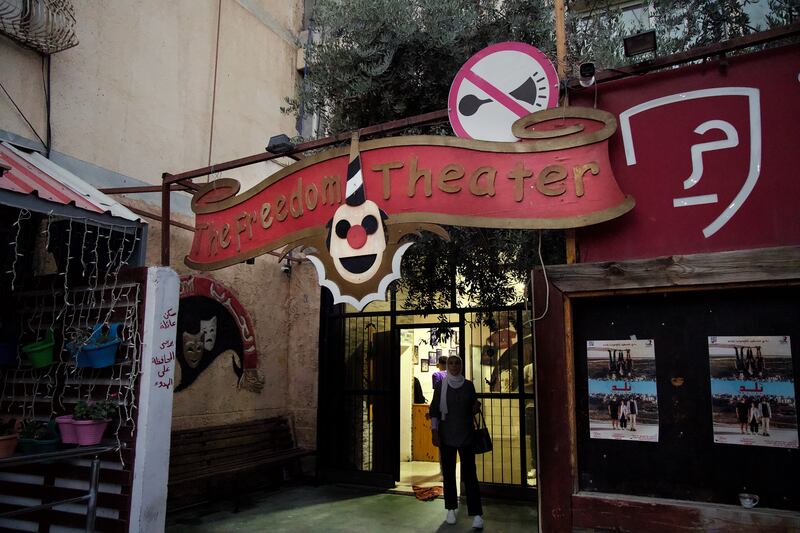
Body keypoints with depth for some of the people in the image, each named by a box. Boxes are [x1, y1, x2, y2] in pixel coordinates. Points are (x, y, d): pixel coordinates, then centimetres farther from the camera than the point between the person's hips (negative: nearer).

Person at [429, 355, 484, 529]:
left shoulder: (468, 385, 3)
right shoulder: (441, 385, 0)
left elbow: (473, 408, 13)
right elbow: (434, 410, 0)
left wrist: (476, 406, -9)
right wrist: (434, 432, -7)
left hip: (466, 434, 0)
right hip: (446, 435, 0)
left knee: (469, 474, -4)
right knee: (448, 472, 7)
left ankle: (477, 514, -3)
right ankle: (451, 509, 21)